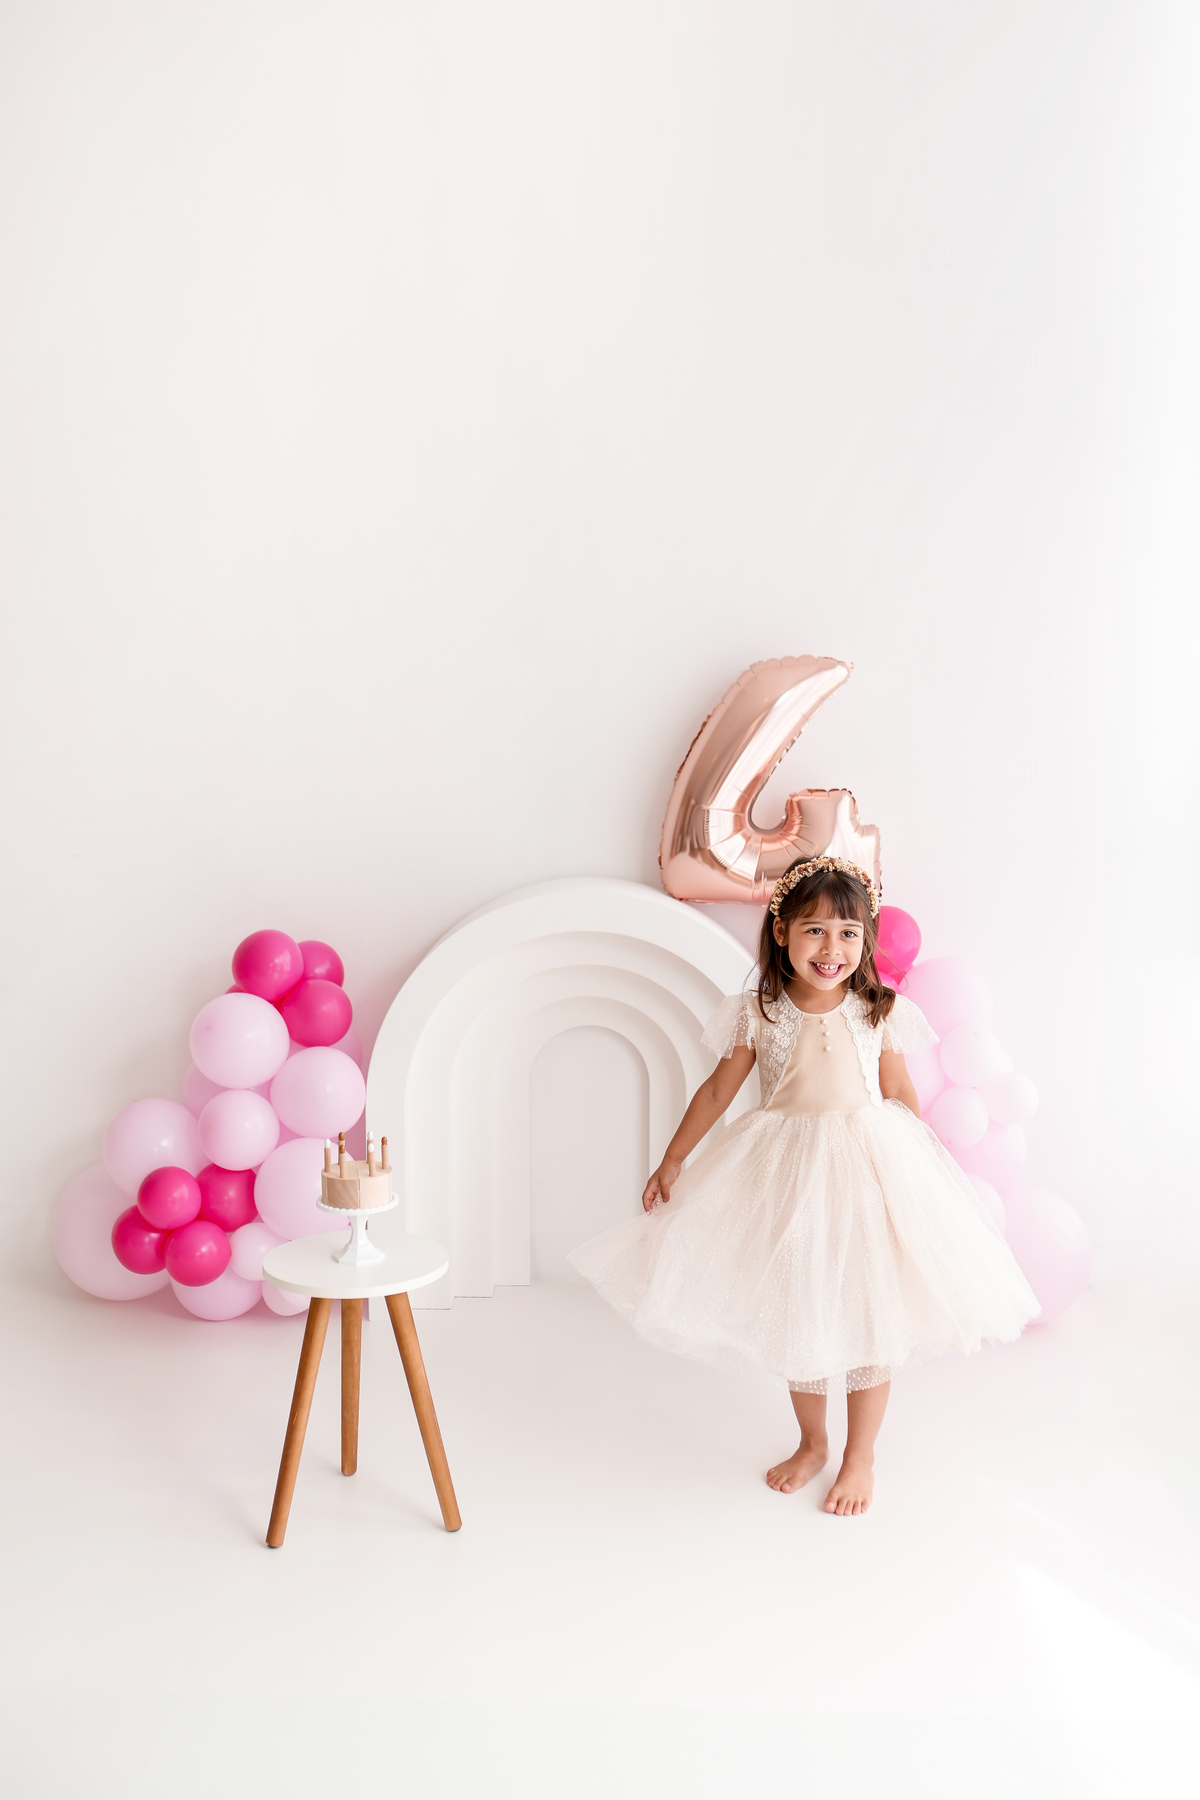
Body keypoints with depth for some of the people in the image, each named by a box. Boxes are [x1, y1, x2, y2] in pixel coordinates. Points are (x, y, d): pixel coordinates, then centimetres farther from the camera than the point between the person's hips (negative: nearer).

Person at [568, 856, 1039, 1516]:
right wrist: (672, 1162, 7)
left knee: (869, 1315, 7)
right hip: (785, 1170, 1)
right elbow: (717, 1090, 3)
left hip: (868, 1167, 0)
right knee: (797, 1313, 12)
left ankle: (859, 1457, 27)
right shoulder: (758, 1013, -7)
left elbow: (900, 1095, 6)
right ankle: (811, 1443, 35)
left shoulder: (880, 1012, -6)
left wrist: (931, 1167, 8)